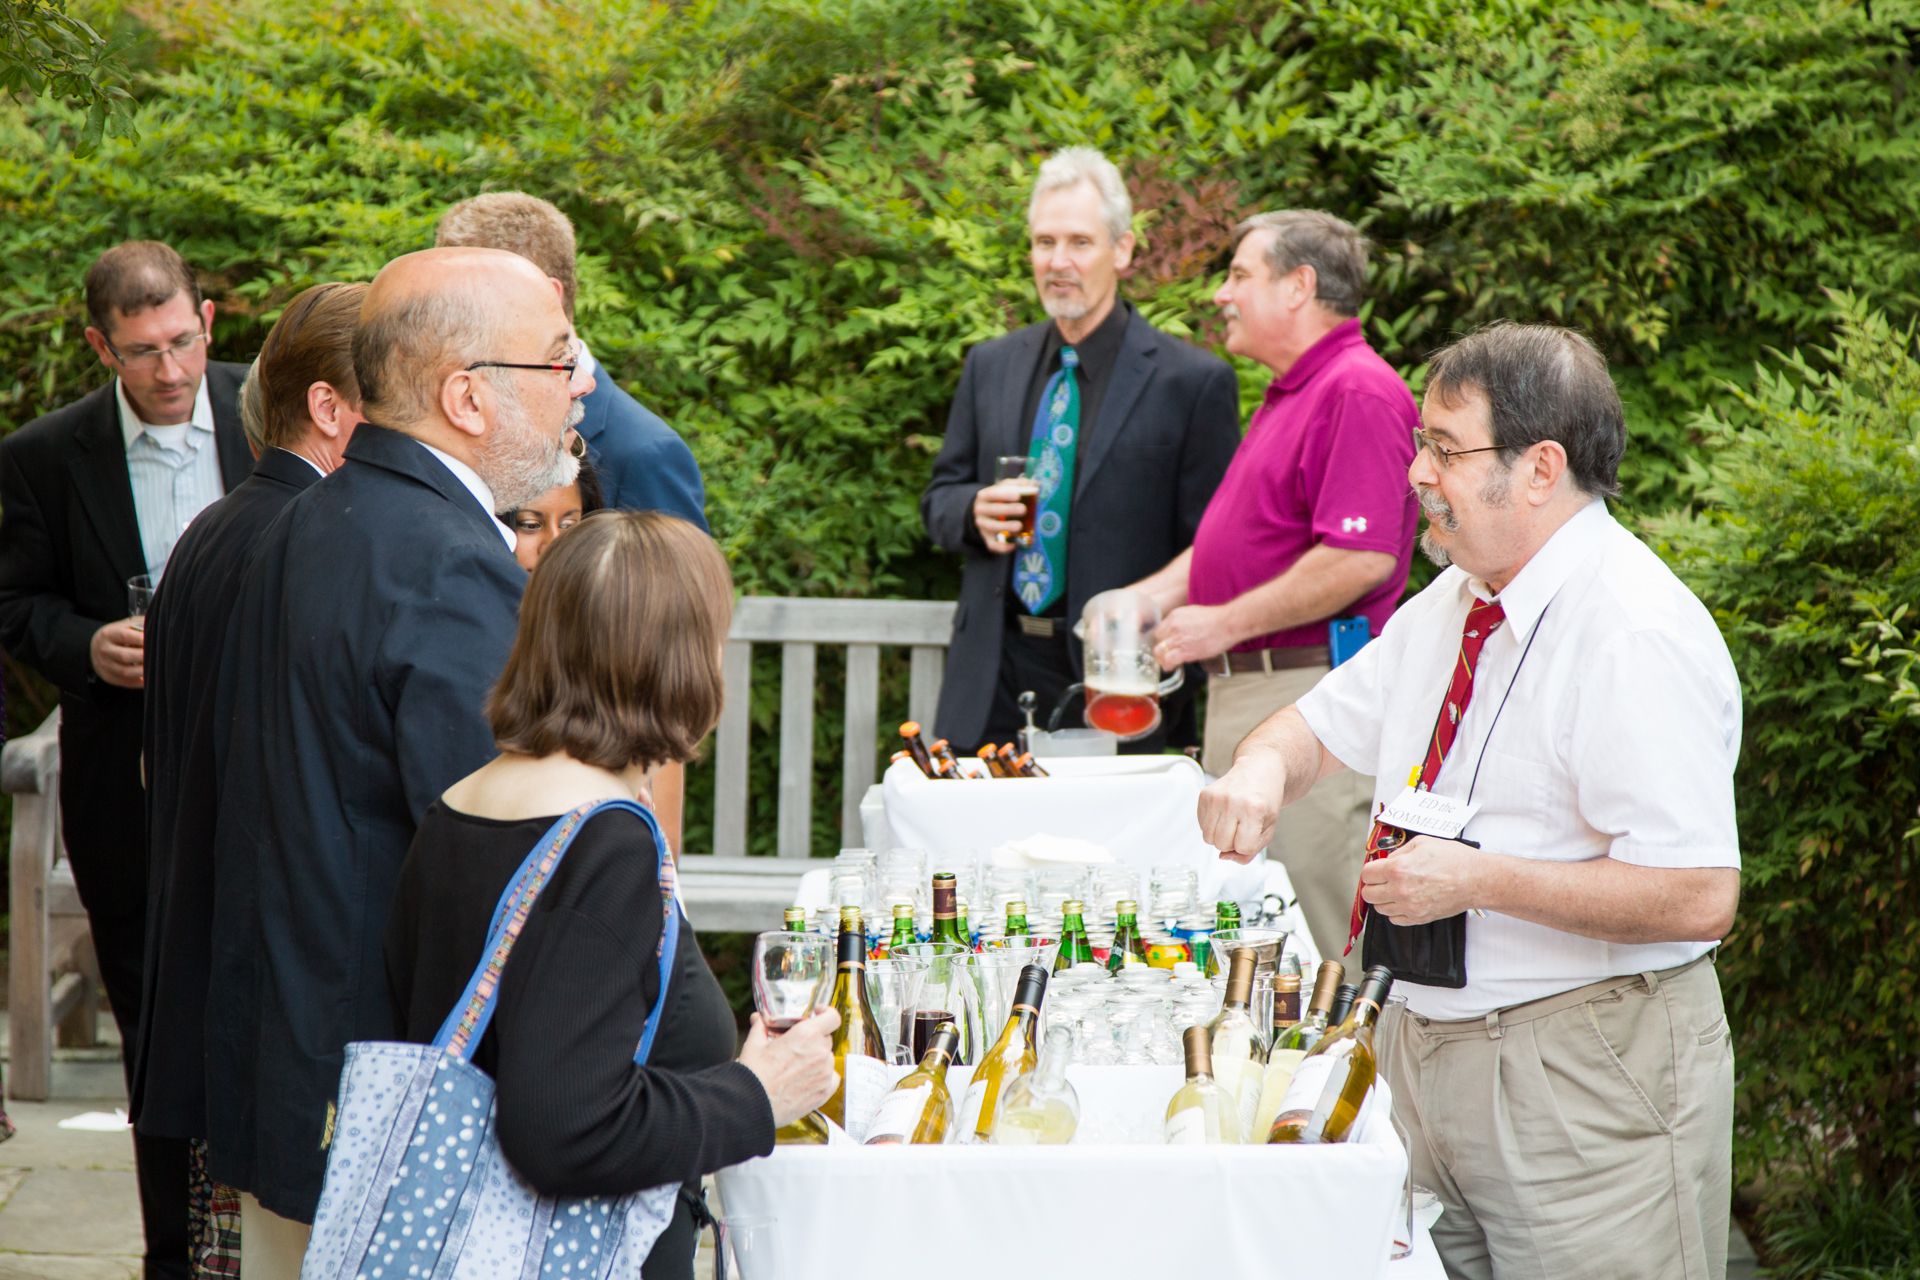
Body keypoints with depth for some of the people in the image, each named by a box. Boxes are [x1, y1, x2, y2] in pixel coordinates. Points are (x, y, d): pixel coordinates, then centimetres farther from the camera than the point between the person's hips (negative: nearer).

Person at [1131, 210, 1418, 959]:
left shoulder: (1359, 393, -14)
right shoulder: (1289, 393, 20)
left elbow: (1361, 558, -23)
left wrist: (1225, 624, -17)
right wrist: (1158, 593, 13)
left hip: (1309, 693, -11)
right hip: (1244, 690, 11)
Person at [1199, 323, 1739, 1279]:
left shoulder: (1636, 636, -20)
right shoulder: (1455, 604, 9)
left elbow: (1697, 898, -25)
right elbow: (1324, 726, 20)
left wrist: (1480, 881, -23)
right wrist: (1265, 767, -5)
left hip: (1582, 1083, -8)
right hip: (1428, 1046, 8)